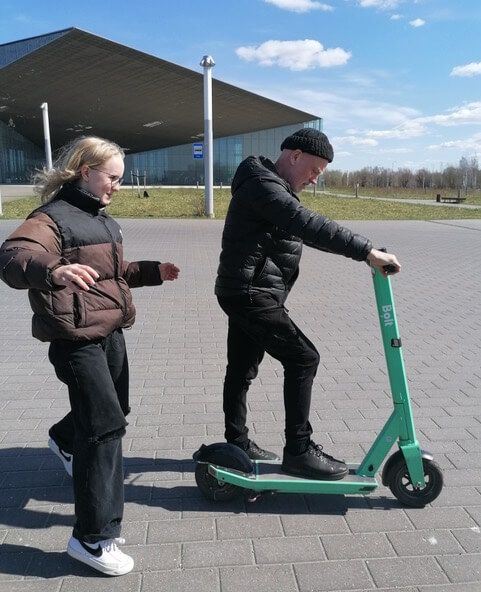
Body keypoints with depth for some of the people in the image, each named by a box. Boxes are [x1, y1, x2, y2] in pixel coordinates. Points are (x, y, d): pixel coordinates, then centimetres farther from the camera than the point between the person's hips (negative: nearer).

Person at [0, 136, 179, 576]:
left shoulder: (102, 219, 15)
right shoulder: (54, 217, -14)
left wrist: (152, 271, 17)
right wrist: (51, 269, -52)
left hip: (110, 331, 9)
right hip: (77, 338, -9)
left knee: (113, 410, 24)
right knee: (107, 426, -11)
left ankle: (67, 441, 58)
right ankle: (94, 538, 3)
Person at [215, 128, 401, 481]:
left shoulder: (275, 188, 19)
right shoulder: (263, 185, -16)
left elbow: (306, 230, 16)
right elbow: (310, 225, -30)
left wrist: (364, 252, 6)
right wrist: (368, 251, -32)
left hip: (246, 294, 11)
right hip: (252, 296, -11)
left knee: (242, 370, 15)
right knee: (303, 359, -7)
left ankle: (237, 444, 28)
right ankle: (299, 451, 2)